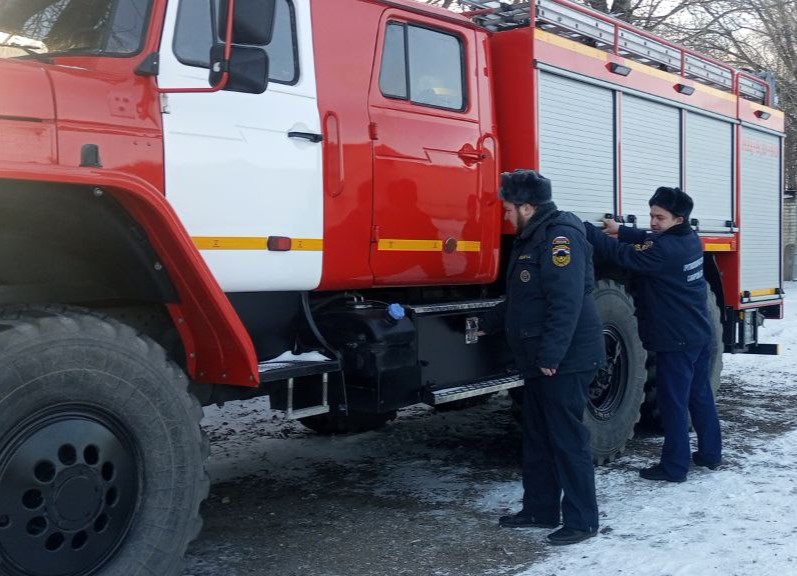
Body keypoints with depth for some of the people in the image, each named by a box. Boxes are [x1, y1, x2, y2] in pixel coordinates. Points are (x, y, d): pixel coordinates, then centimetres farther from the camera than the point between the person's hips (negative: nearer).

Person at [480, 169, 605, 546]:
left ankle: (582, 521, 6)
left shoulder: (560, 236, -16)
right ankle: (540, 511, 26)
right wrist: (487, 325, 32)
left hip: (564, 361, -10)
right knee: (537, 439, 16)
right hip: (540, 362, 11)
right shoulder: (531, 239, 17)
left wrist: (551, 355, -25)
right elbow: (520, 300, 27)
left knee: (568, 440, -4)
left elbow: (567, 301, -24)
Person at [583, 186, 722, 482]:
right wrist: (620, 230, 13)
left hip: (676, 340, -9)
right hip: (700, 335, 9)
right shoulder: (690, 240, 6)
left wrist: (585, 229, -25)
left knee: (673, 403, -1)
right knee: (700, 395, 19)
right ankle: (710, 453, 30)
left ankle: (674, 466, 7)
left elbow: (622, 255, -26)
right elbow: (649, 241, 20)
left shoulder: (666, 250, -23)